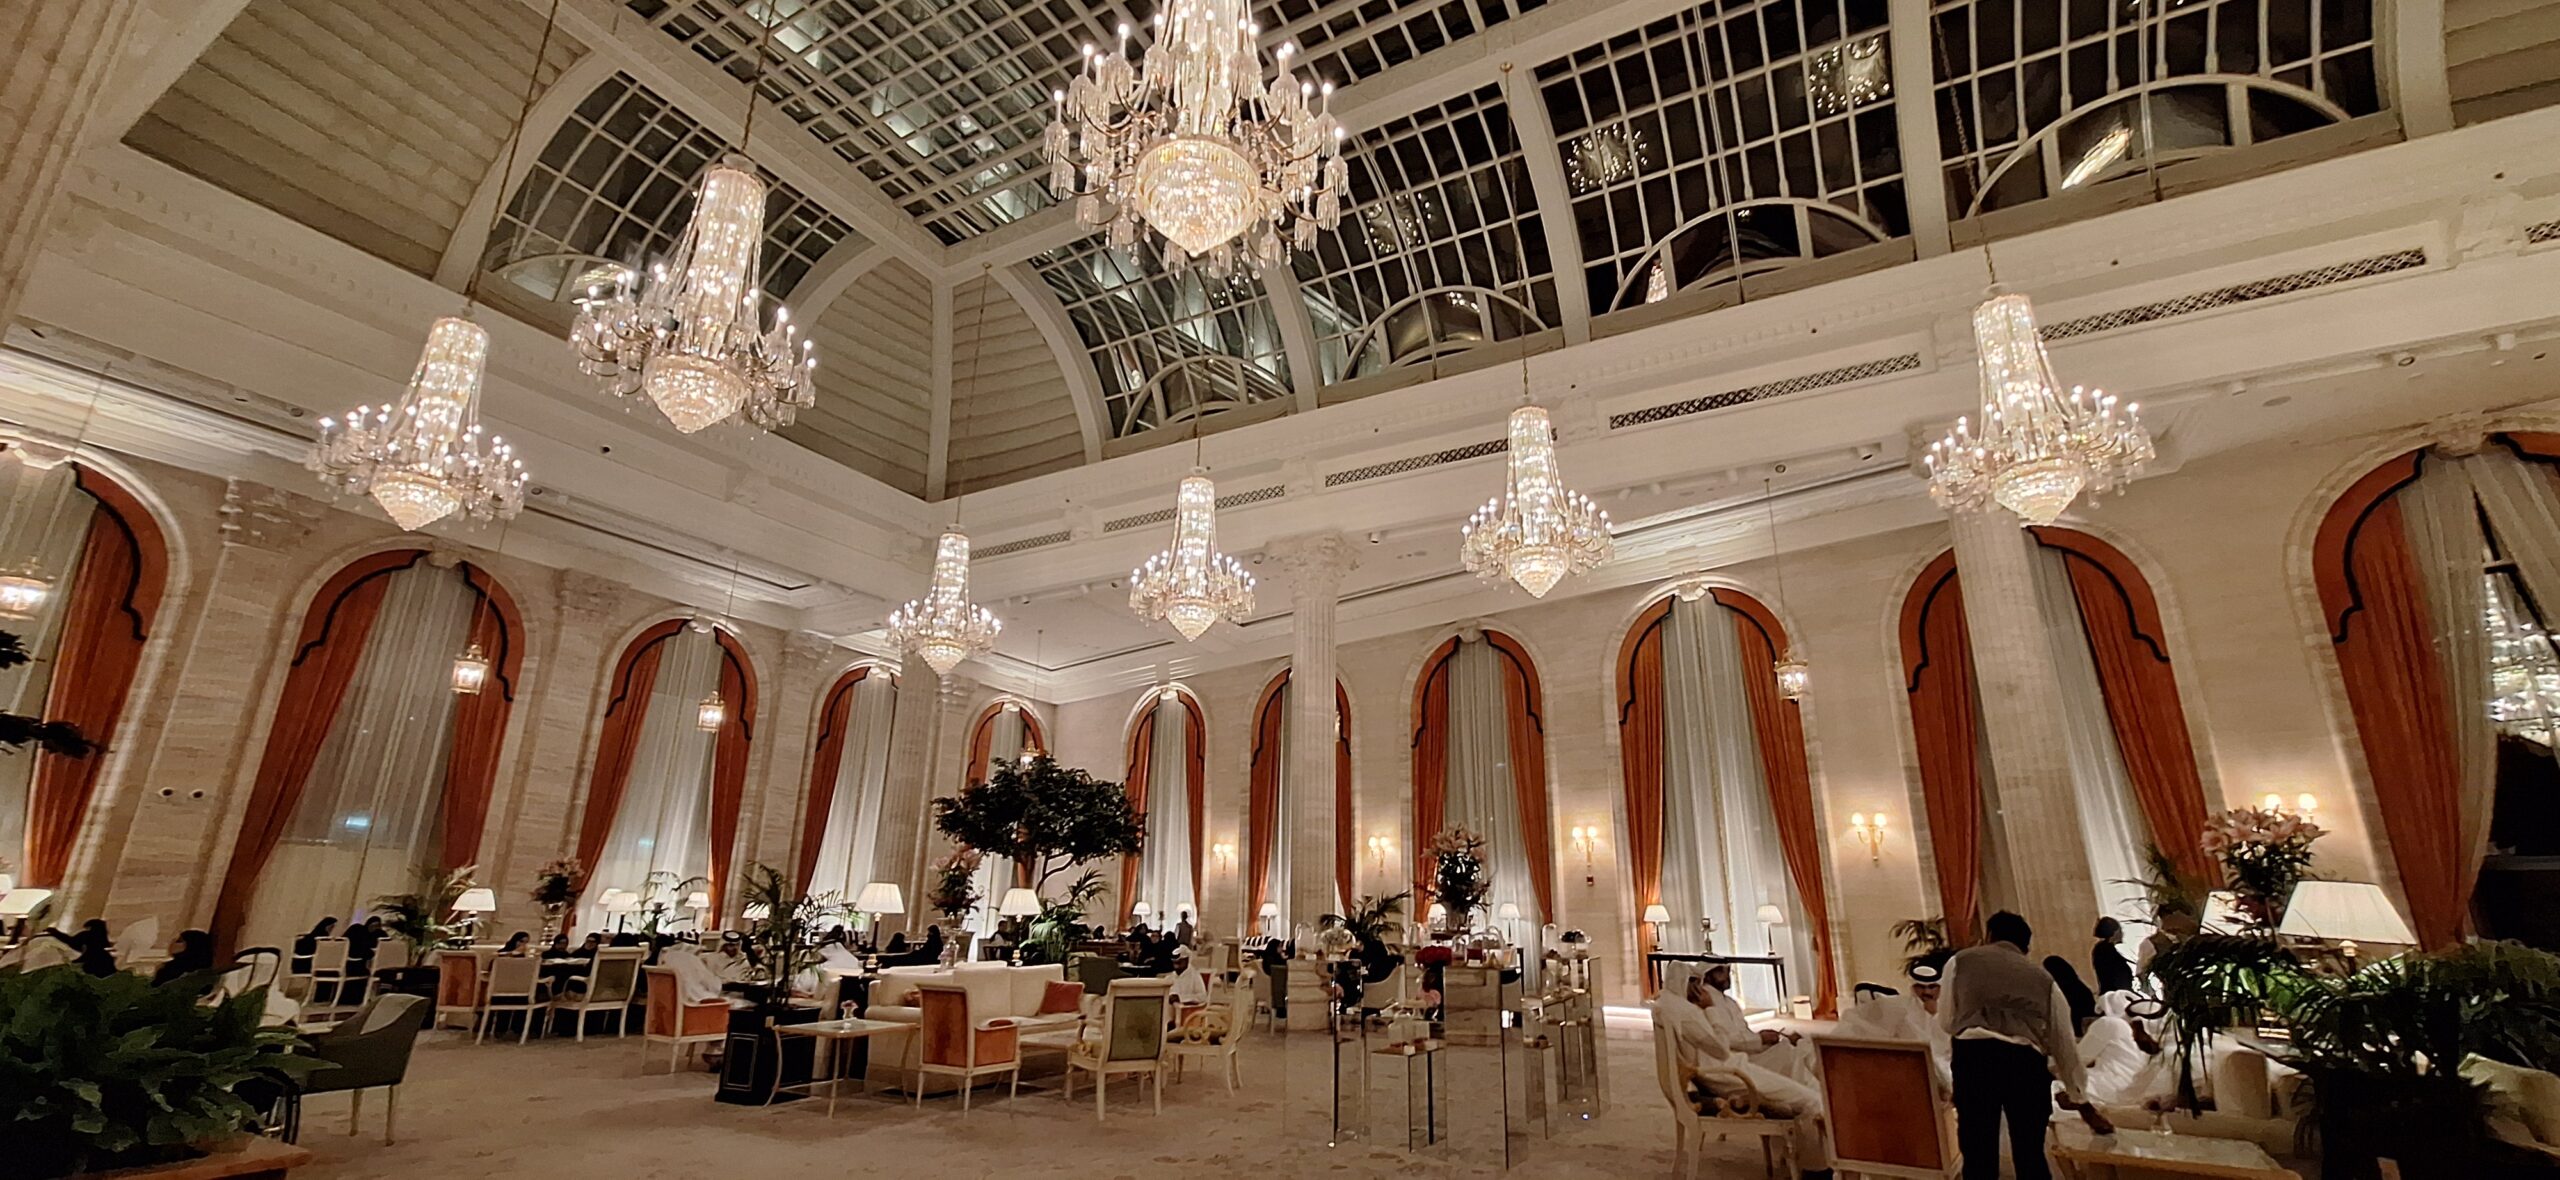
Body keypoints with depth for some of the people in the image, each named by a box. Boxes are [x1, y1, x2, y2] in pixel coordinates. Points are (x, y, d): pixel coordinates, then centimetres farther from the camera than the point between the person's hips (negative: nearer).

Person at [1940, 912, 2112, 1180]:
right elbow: (2065, 1043, 31)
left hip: (1974, 1054, -2)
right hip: (2028, 1060, 3)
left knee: (1979, 1154, 7)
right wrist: (2082, 1103, 42)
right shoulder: (2044, 978, 27)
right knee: (2030, 1155, 19)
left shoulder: (1960, 960, 21)